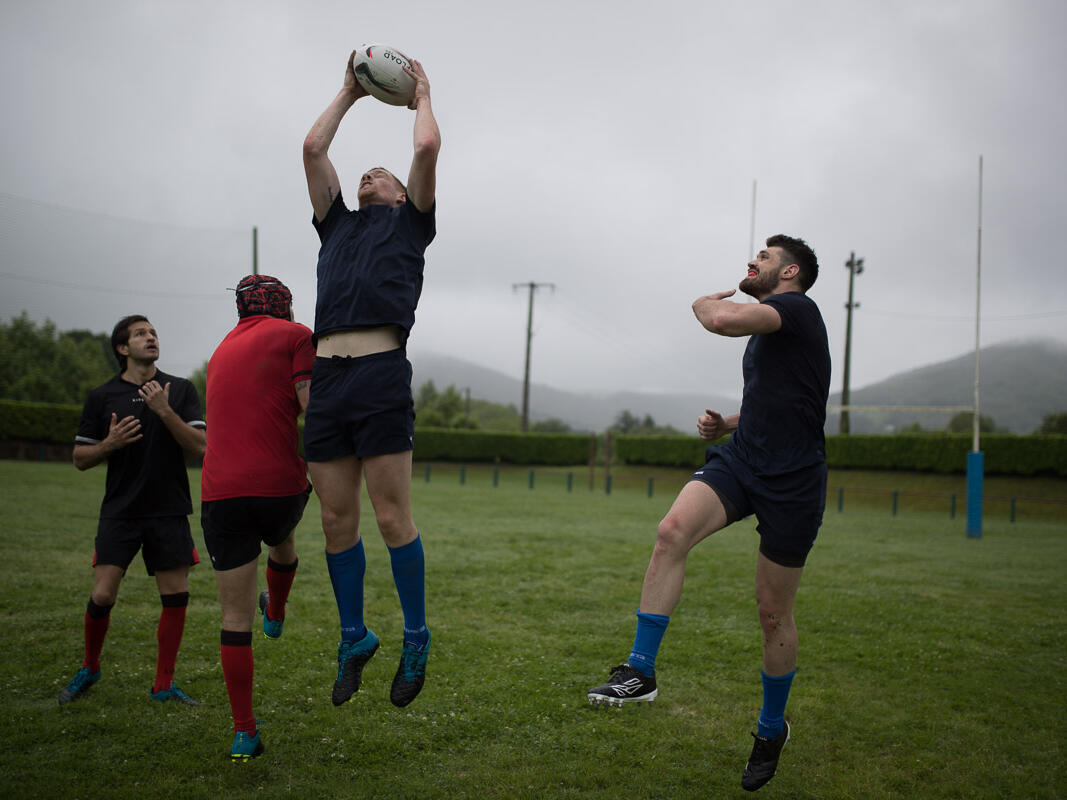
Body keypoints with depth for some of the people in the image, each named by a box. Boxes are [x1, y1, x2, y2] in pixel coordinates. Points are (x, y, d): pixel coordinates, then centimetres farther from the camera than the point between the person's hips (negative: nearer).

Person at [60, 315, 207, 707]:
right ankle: (89, 669, 20)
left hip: (169, 512, 1)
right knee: (102, 595, -7)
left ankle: (164, 684, 13)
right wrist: (109, 444, -11)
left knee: (176, 595, -1)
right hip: (120, 510, -1)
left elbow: (199, 446, -4)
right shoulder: (101, 396, 5)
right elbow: (80, 458, 9)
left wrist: (165, 411, -16)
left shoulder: (180, 390, 6)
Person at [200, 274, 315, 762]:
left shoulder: (224, 349, 21)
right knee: (282, 537, 34)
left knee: (235, 617, 7)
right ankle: (276, 615, 59)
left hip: (220, 495, 4)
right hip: (280, 487, -3)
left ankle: (244, 733, 8)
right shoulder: (296, 336, 2)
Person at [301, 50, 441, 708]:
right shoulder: (337, 225, 28)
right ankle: (355, 638, 20)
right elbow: (313, 148, 25)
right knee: (337, 520, 6)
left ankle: (417, 639, 9)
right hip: (327, 378, 5)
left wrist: (422, 96, 24)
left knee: (392, 517, -5)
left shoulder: (410, 222, 17)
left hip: (381, 376, -5)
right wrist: (350, 93, 34)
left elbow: (428, 148, 7)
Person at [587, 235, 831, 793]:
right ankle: (640, 672, -19)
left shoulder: (797, 306, -9)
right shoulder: (763, 330, 19)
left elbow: (722, 320, -28)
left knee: (774, 613, 4)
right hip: (739, 459, 7)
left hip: (792, 485, -7)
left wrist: (705, 302, -4)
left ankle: (772, 728, 26)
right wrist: (724, 424, 13)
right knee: (672, 531, -23)